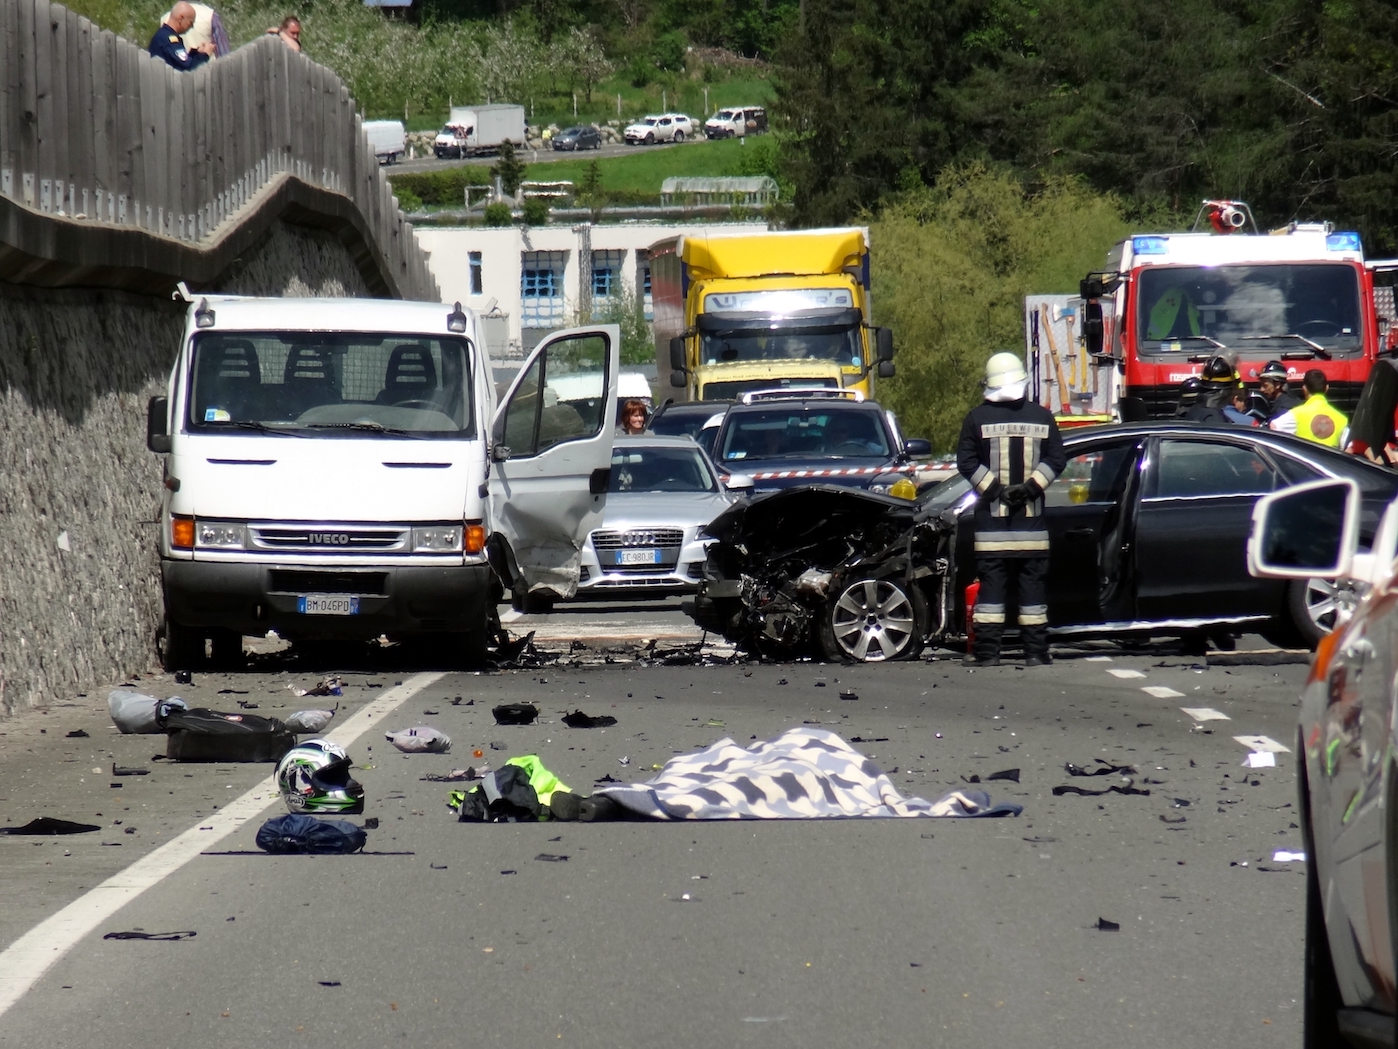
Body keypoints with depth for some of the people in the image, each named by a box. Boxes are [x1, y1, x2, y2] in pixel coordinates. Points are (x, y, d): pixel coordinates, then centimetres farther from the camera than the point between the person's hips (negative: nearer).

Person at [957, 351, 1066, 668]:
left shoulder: (977, 418, -2)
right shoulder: (1042, 417, 4)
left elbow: (967, 462, -7)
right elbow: (1056, 460, 1)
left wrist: (994, 490, -5)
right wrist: (1030, 487, -4)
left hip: (991, 519, -2)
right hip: (1031, 519, 2)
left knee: (991, 583, 0)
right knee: (1033, 583, 5)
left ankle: (987, 651, -4)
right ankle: (1036, 651, 3)